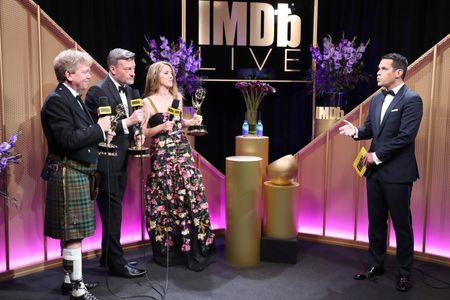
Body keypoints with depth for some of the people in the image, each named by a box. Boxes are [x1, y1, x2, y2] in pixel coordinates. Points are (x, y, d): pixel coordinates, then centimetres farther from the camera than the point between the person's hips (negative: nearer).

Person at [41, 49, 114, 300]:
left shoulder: (74, 98, 14)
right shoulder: (57, 101, -16)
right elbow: (68, 140, -25)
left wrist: (100, 134, 4)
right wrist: (98, 129, -15)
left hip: (79, 173, 10)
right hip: (68, 174, -10)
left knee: (71, 230, 16)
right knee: (73, 232, -3)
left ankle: (70, 279, 28)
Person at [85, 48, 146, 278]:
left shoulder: (128, 90, 11)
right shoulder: (98, 91, -15)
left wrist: (135, 132, 2)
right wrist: (127, 122, -25)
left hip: (121, 160, 9)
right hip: (106, 162, -9)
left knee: (114, 211, 17)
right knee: (112, 212, 0)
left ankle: (108, 257, 31)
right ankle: (116, 263, 12)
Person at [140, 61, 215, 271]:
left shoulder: (177, 98, 12)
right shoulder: (148, 102, -2)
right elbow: (142, 132, -3)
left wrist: (190, 122, 5)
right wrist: (161, 128, -17)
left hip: (182, 152, 4)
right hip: (161, 156, -4)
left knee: (190, 196, -2)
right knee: (165, 201, 1)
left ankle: (194, 249, 7)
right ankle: (167, 251, 16)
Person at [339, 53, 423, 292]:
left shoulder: (411, 100, -11)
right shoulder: (377, 98, 12)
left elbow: (405, 136, -18)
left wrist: (377, 155, -15)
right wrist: (356, 131, -5)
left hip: (397, 173, -7)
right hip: (375, 171, 7)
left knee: (401, 224, 5)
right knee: (376, 221, 15)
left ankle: (405, 273, 20)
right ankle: (376, 265, 29)